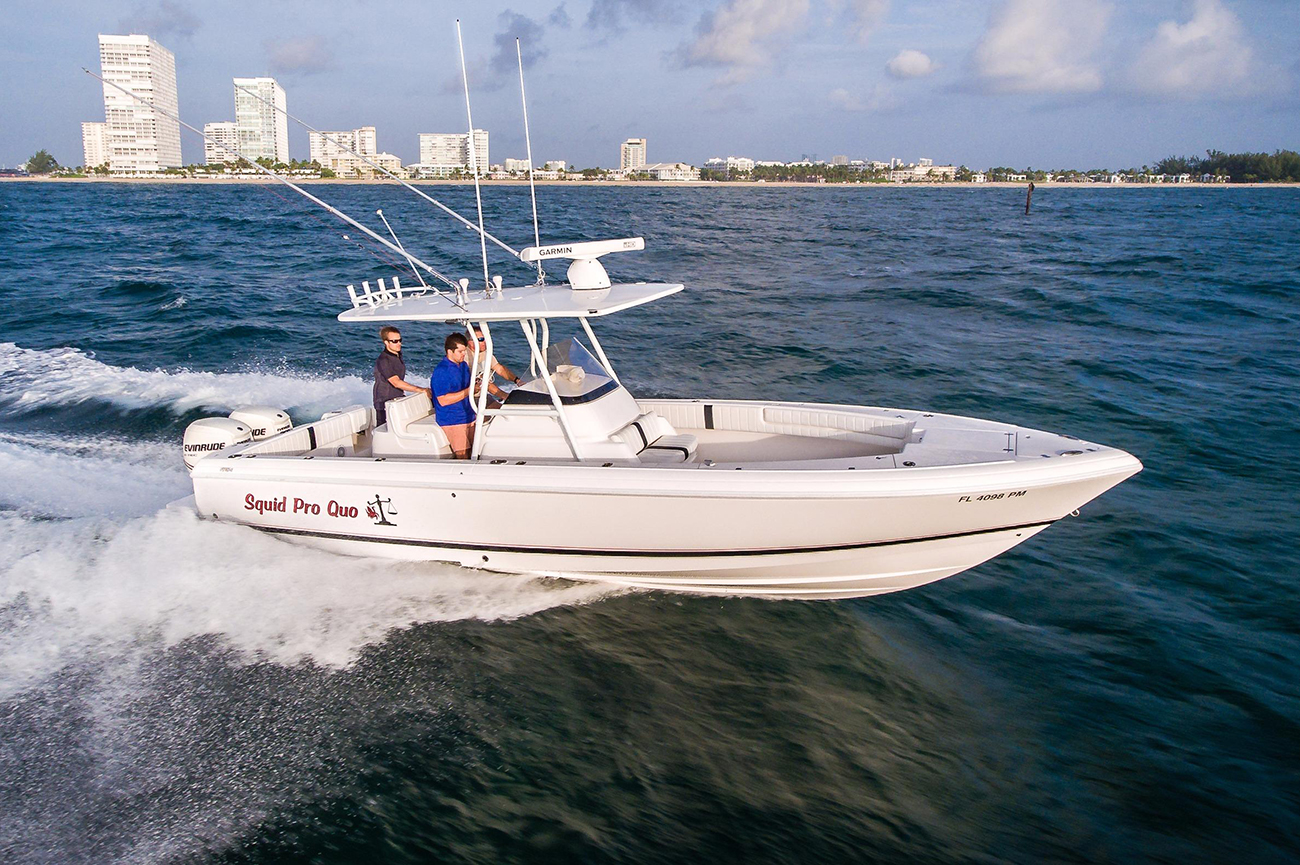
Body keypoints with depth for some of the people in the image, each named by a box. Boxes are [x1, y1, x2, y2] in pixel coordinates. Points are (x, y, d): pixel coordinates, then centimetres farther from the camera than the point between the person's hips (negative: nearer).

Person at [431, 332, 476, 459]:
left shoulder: (464, 365, 13)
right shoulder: (441, 371, -15)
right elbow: (443, 400, -22)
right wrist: (469, 391, -23)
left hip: (469, 417, 8)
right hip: (452, 421, -8)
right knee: (463, 456, -15)